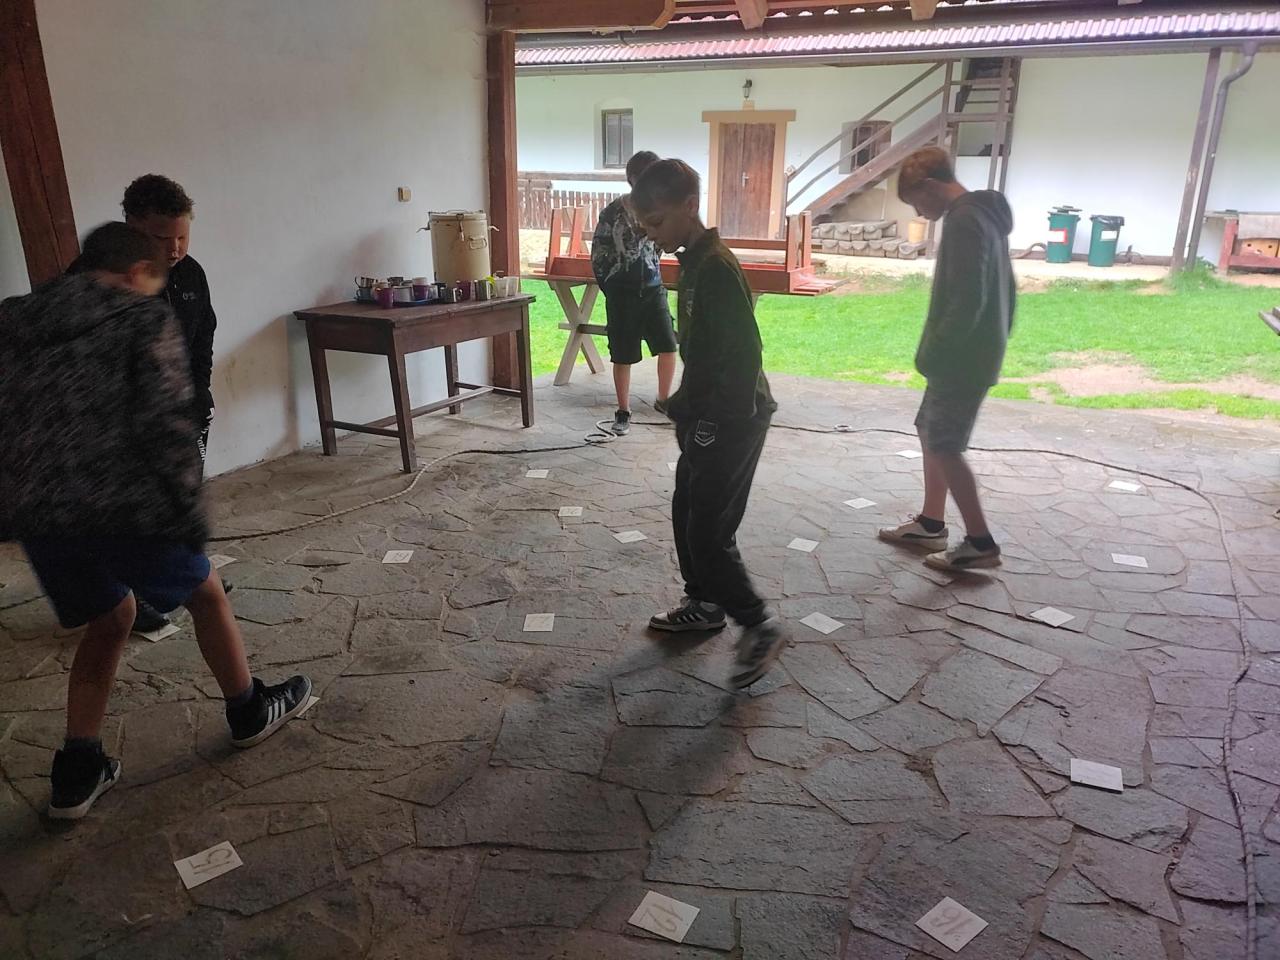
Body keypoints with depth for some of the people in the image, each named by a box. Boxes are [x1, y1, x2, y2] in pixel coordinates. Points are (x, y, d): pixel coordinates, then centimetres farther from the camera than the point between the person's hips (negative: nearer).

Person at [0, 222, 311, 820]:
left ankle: (77, 773, 24)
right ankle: (250, 711, 35)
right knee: (206, 595, 19)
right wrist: (189, 513, -7)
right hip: (118, 506, -6)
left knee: (109, 619, 25)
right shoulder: (145, 318, -2)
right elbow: (165, 425, -13)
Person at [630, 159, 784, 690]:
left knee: (708, 531, -6)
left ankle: (760, 626, 8)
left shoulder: (716, 268, -21)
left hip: (732, 422, -10)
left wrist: (712, 423, -22)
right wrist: (685, 407, 20)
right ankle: (705, 603, 35)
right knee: (686, 513, 18)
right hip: (709, 417, 10)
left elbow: (743, 354, -25)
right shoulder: (693, 263, 10)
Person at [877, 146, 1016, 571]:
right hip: (975, 352, 10)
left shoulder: (962, 221, -18)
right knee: (930, 433, 17)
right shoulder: (984, 214, 14)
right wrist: (997, 340, 23)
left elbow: (966, 300, -25)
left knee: (944, 446, -3)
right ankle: (931, 523, 27)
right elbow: (1002, 289, 19)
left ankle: (980, 542, 5)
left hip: (962, 359, -10)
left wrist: (932, 353, -18)